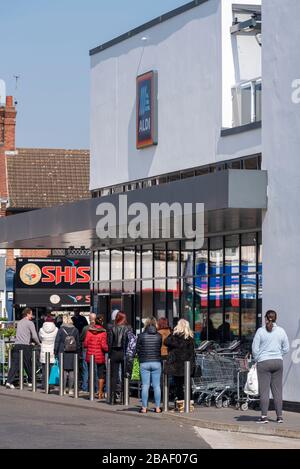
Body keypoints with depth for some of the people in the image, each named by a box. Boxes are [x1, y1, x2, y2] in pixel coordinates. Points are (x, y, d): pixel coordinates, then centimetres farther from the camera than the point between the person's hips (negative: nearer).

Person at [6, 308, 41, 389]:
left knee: (14, 364, -2)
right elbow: (34, 336, -9)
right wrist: (38, 343, 8)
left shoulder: (20, 322, 19)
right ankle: (30, 382, 20)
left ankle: (9, 381, -13)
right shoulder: (30, 323, -3)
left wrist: (32, 340, 29)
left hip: (17, 345, 5)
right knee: (28, 365, 9)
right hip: (25, 346, -5)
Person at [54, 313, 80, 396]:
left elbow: (57, 342, -2)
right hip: (73, 354, 2)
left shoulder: (61, 330, -4)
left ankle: (63, 390, 0)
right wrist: (77, 351, 15)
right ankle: (70, 390, 6)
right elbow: (78, 343, 9)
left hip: (63, 353, -2)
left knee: (64, 371, 0)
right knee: (71, 372, 5)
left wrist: (56, 352, 4)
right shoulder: (75, 330, 5)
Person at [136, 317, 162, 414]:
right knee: (157, 386, 5)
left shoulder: (141, 336, -4)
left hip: (144, 363, -1)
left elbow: (137, 349, 2)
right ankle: (157, 407, 6)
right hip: (156, 363, 1)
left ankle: (144, 407, 2)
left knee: (145, 386, 3)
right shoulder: (159, 336, -2)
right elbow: (162, 349, 2)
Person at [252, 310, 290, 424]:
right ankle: (279, 416, 9)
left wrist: (257, 359, 10)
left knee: (264, 390, -1)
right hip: (278, 362, 3)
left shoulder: (260, 331, -8)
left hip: (264, 363, -3)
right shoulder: (281, 331, 1)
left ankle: (264, 416, -5)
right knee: (277, 390, 8)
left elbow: (255, 348, -5)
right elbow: (286, 348, 8)